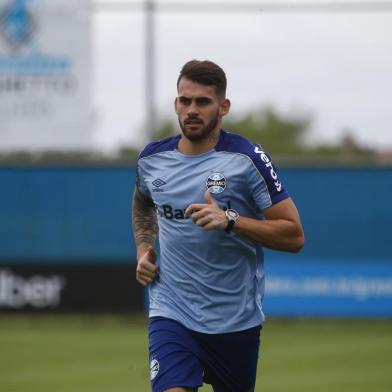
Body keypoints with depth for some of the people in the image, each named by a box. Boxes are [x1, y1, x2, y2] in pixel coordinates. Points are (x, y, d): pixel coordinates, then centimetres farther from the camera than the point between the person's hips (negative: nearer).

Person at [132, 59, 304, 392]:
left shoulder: (247, 158, -9)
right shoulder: (152, 159, 3)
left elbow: (294, 236, -10)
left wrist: (230, 220, -23)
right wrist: (143, 248, 11)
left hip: (236, 320, -1)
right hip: (171, 314, 1)